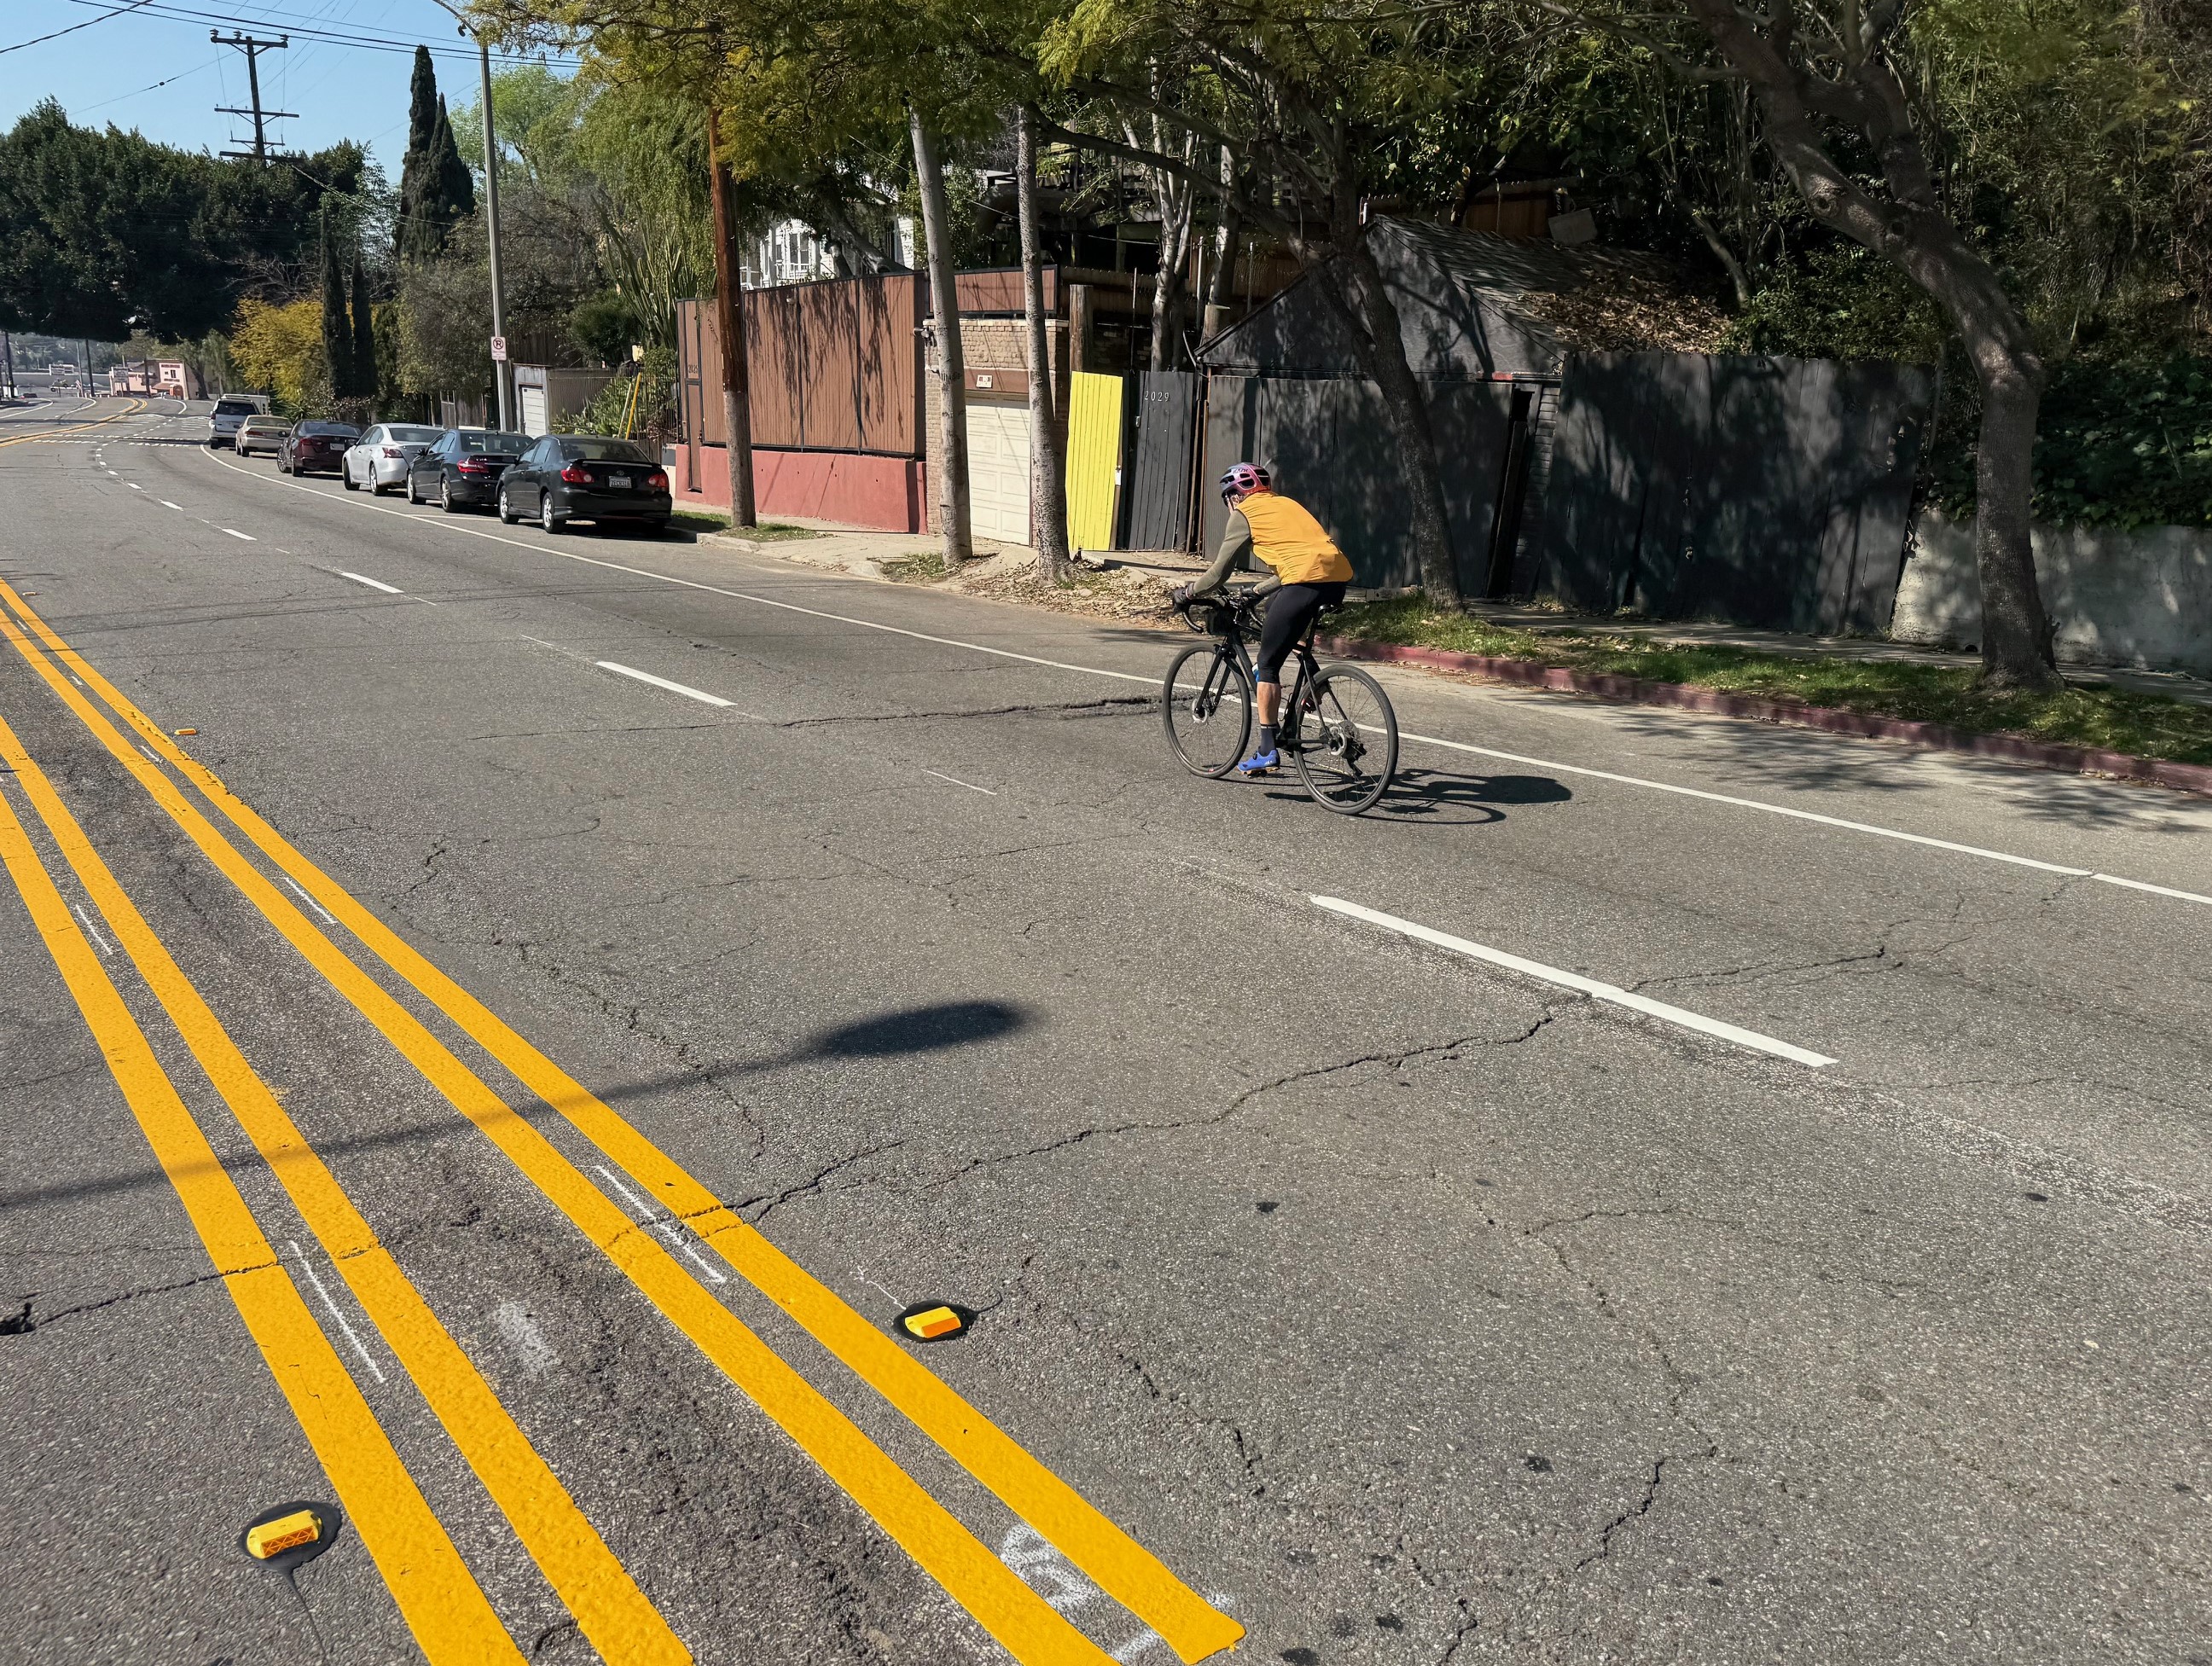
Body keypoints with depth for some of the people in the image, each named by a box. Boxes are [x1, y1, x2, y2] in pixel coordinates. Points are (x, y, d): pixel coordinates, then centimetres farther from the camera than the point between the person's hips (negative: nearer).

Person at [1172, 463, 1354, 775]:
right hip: (1339, 576, 8)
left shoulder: (1244, 513, 10)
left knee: (1267, 664, 3)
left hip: (1307, 580, -8)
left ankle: (1267, 751, 1)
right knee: (1275, 606, 33)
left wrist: (1188, 592, 25)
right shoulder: (1286, 503, 30)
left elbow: (1220, 572, 10)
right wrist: (1258, 590, 45)